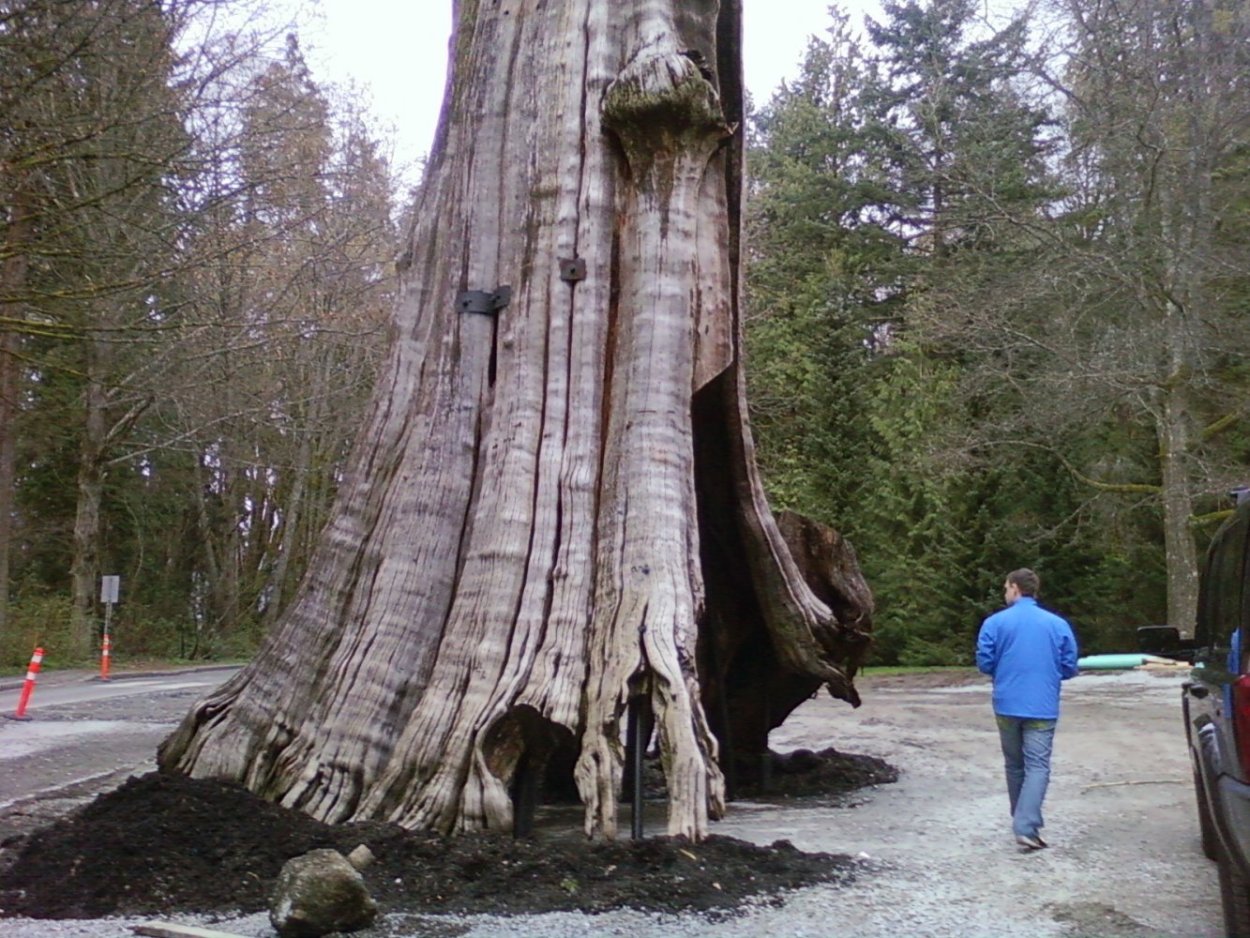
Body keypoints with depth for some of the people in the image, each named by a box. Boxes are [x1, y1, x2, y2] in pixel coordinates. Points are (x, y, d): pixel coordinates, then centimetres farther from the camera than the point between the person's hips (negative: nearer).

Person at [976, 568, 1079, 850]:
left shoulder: (995, 622, -3)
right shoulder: (1058, 624, 0)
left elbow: (984, 663, -4)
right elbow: (1069, 668, 2)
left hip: (1007, 706, 1)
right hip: (1042, 708, -1)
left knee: (1014, 765, 16)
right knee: (1037, 766, -2)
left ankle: (1023, 822, 26)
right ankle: (1026, 826, -16)